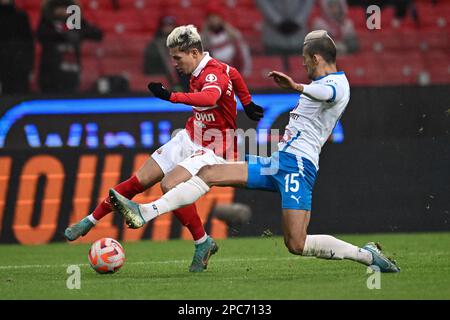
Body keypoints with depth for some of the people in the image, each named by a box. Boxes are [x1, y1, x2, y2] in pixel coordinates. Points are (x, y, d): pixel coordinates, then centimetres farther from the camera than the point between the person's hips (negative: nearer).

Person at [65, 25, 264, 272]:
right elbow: (234, 75, 22)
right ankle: (91, 220, 16)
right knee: (139, 180, 3)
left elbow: (209, 98, -50)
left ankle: (203, 243, -14)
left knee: (170, 184, -29)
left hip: (212, 150, -9)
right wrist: (247, 104, 34)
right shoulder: (199, 71, 2)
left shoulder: (214, 75, -25)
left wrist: (171, 97, -62)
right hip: (189, 139, 9)